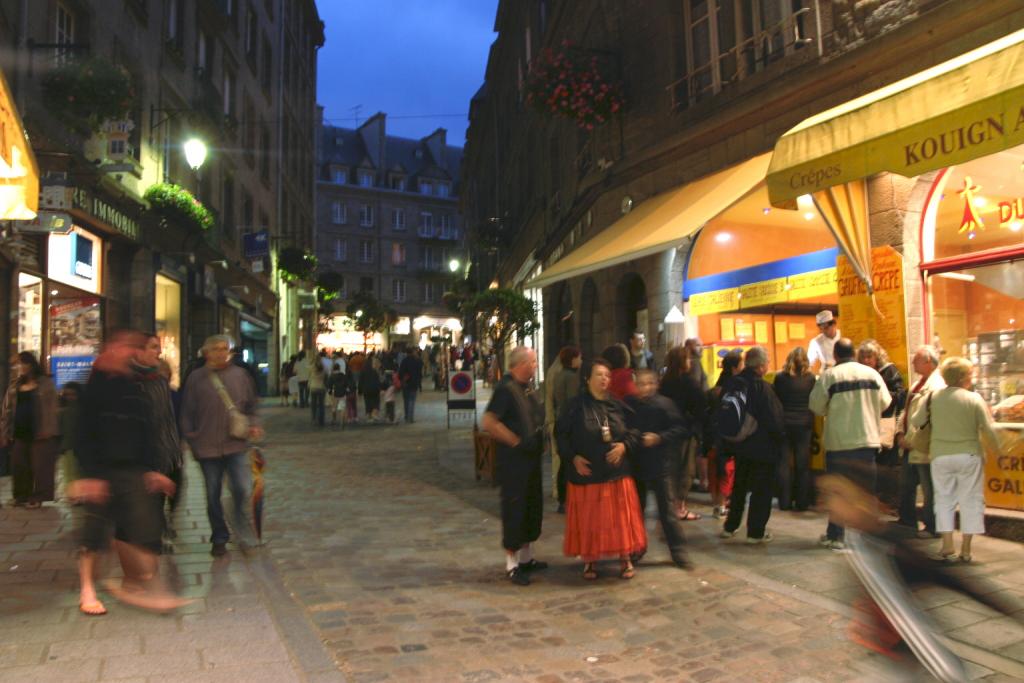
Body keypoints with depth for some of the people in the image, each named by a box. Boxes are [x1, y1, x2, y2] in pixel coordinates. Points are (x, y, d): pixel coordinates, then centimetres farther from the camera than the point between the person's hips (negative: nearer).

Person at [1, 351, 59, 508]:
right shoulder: (14, 386, 13)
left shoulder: (45, 383, -2)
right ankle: (21, 495, 19)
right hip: (19, 432, 5)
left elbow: (51, 407, -6)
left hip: (39, 433, -5)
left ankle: (37, 497, 5)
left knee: (39, 465, -2)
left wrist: (48, 429, -14)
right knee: (19, 465, 9)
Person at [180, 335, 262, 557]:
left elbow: (251, 405, 14)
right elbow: (187, 412, 5)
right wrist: (190, 436, -1)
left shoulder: (239, 375, 5)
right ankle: (219, 538, 25)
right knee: (213, 496, 10)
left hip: (236, 444, 0)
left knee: (242, 490, -10)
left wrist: (253, 425, 0)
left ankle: (243, 531, 13)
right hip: (207, 447, 0)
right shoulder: (196, 378, 1)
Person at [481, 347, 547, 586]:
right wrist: (517, 442, -20)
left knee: (533, 506, 16)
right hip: (513, 459, -9)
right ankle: (512, 565, 11)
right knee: (514, 508, -1)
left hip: (531, 458, 9)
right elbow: (489, 423, -24)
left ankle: (526, 558, 31)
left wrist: (539, 442, 8)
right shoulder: (506, 389, -16)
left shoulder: (527, 389, 11)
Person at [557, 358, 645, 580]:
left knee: (620, 517, 6)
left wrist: (624, 446, -9)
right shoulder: (577, 405, -7)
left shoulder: (617, 405, 4)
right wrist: (573, 457, -12)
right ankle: (590, 560, 21)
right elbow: (561, 434, -4)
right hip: (587, 473, -2)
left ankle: (626, 559, 20)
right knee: (589, 518, 6)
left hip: (616, 472, 3)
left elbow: (634, 432, 10)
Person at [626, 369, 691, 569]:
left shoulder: (664, 404, -9)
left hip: (659, 465, -3)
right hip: (635, 464, 3)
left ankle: (678, 550, 12)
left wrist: (659, 438, -20)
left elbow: (680, 429, -11)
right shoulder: (628, 404, -1)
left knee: (667, 510, 2)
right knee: (636, 508, 15)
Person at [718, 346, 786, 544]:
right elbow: (775, 419, -18)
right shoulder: (762, 387, -20)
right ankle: (756, 532, 11)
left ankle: (730, 527, 27)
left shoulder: (732, 384, 0)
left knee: (739, 487, 19)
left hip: (740, 445, 7)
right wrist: (781, 437, 0)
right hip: (763, 446, -6)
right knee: (762, 490, 6)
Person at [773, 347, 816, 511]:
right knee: (803, 465, 7)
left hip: (784, 424, 0)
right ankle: (801, 502, 10)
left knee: (784, 464, 8)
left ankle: (785, 502, 10)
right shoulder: (811, 378, -5)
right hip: (804, 425, 0)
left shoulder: (780, 378, -6)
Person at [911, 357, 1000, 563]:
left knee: (944, 499, 10)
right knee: (970, 500, 7)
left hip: (941, 456, 2)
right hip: (969, 455, -2)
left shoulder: (932, 398, -2)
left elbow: (915, 422, 6)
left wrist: (920, 405, 23)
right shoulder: (974, 399, -8)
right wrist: (996, 448, 10)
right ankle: (965, 549, 9)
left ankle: (947, 546, 6)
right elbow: (988, 430, -7)